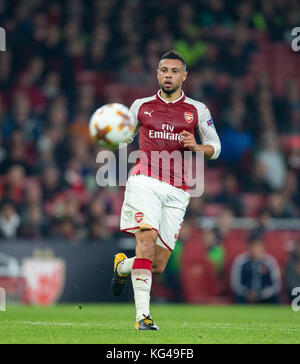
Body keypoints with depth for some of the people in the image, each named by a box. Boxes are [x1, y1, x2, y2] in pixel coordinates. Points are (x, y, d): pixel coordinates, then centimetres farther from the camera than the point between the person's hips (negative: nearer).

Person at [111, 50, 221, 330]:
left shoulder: (197, 110, 13)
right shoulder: (141, 106, 13)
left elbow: (215, 147, 16)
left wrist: (196, 147, -6)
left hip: (177, 191, 2)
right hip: (145, 180, -2)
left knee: (158, 266, 1)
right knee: (146, 240, -24)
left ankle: (123, 266, 35)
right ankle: (143, 315, -24)